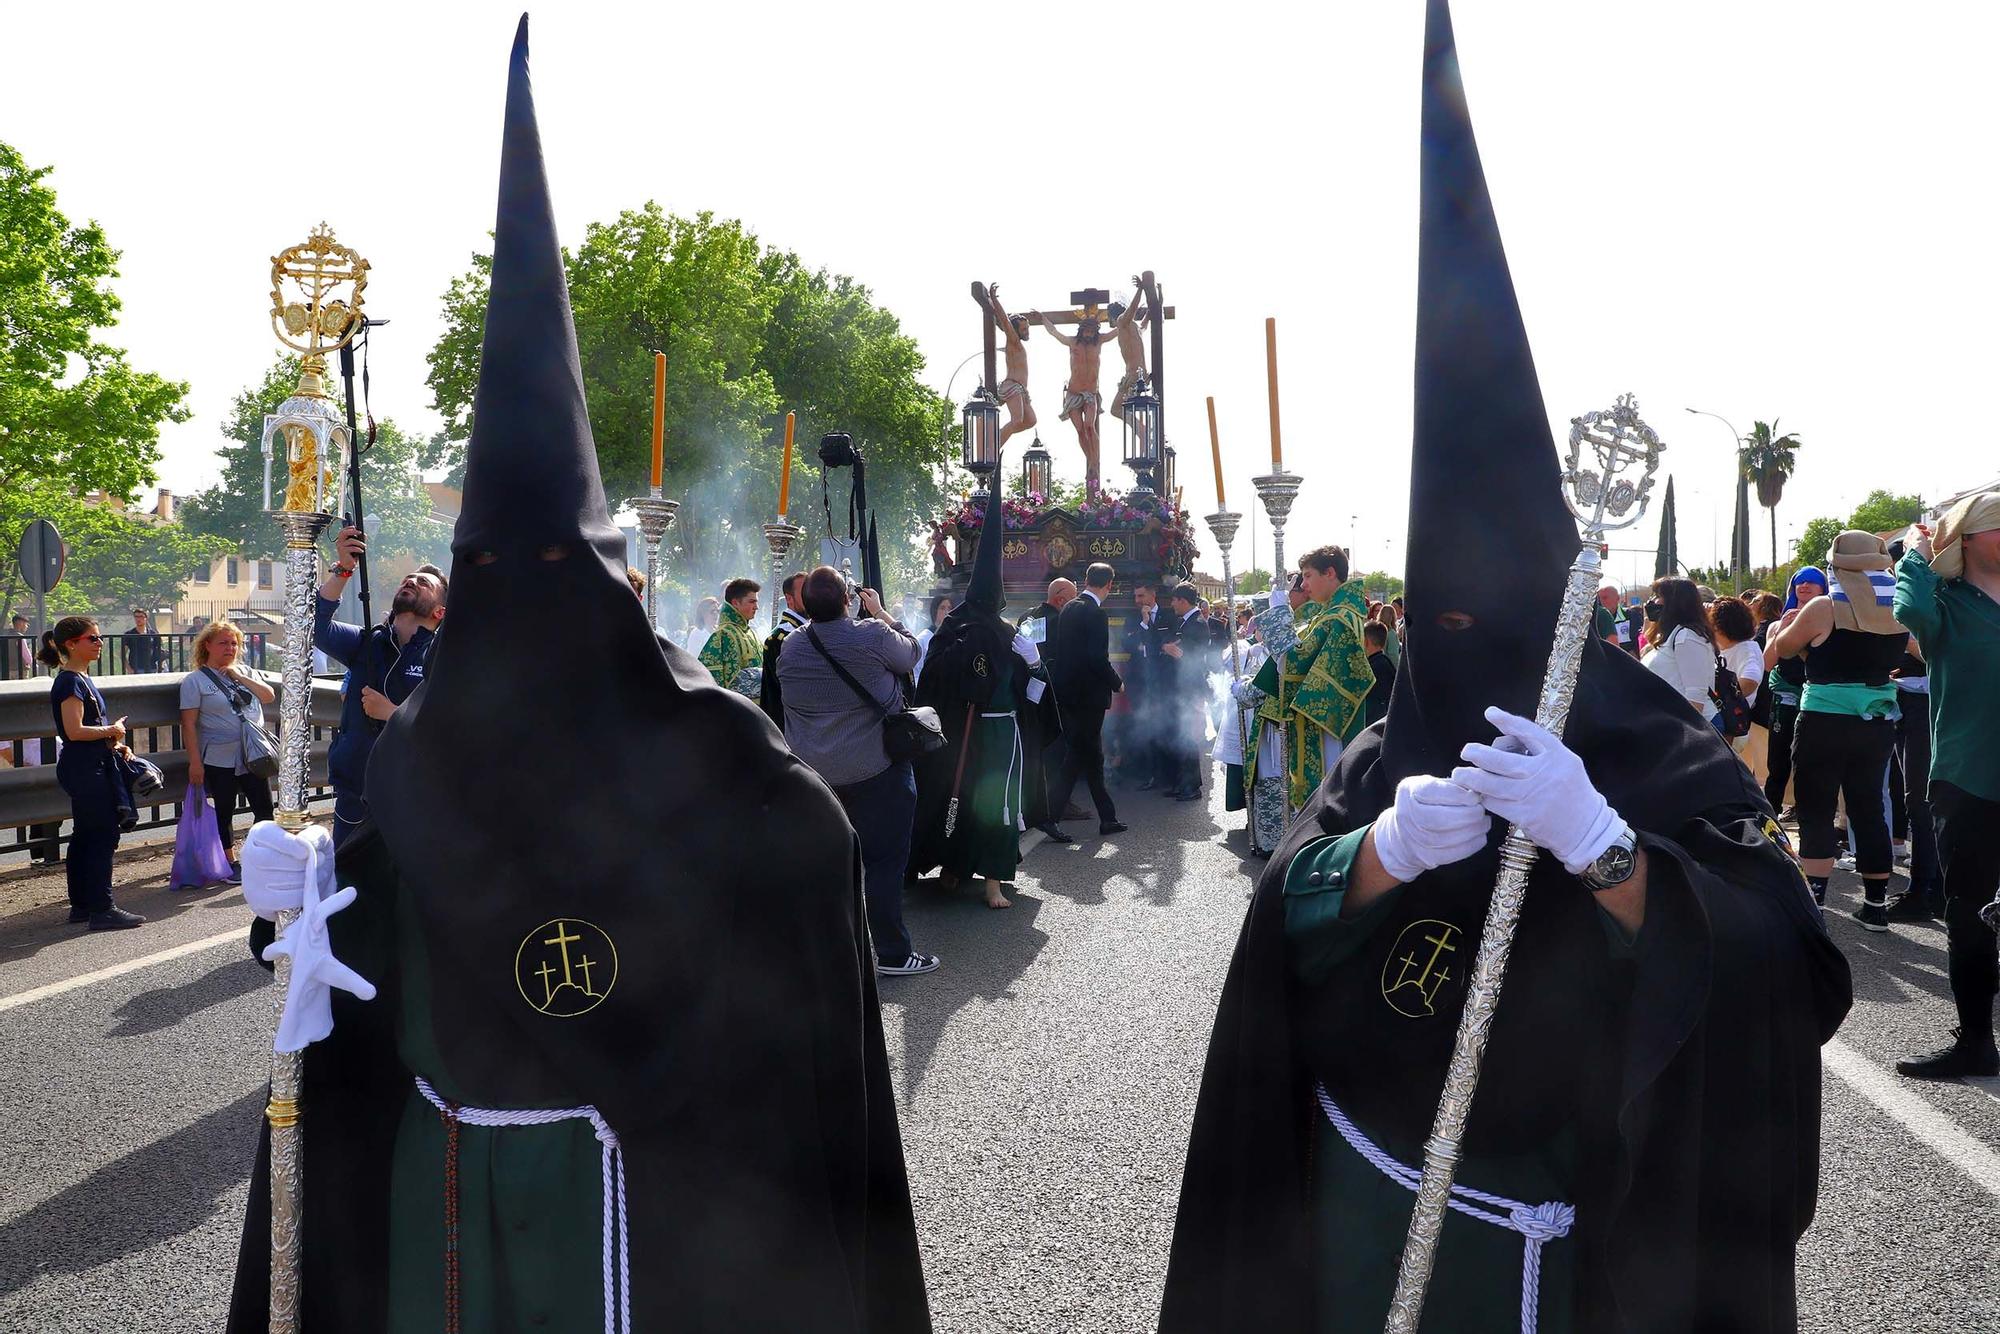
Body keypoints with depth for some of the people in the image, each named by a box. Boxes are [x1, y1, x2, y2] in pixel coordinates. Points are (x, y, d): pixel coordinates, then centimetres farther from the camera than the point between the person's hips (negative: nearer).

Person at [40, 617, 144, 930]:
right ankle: (102, 910, -6)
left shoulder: (81, 679, 14)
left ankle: (81, 906, 20)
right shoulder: (70, 681, -16)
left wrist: (114, 744, 9)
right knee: (103, 836, -8)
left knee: (84, 837, 13)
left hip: (90, 767, 10)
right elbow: (74, 731, -23)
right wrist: (111, 731, -10)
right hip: (85, 770, -10)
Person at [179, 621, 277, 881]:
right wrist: (195, 761, -14)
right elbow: (189, 724, -8)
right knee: (224, 812, 5)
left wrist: (240, 678, -7)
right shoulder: (195, 680, -4)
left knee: (264, 809, 6)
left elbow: (269, 696, 1)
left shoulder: (245, 672, 12)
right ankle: (231, 863, 17)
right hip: (220, 760, -4)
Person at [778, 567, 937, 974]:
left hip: (812, 772, 5)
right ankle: (892, 953, 4)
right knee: (884, 860, 1)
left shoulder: (789, 647, -2)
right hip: (875, 770, -5)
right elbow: (911, 654, 0)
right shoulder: (872, 635, -17)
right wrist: (881, 613, 11)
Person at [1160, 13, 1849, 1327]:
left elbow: (1767, 969, -19)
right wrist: (1387, 848, -29)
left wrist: (1597, 841, -35)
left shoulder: (1668, 760, -9)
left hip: (1557, 1224, -2)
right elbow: (1292, 911, -8)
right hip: (1363, 1183, 2)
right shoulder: (1391, 751, -1)